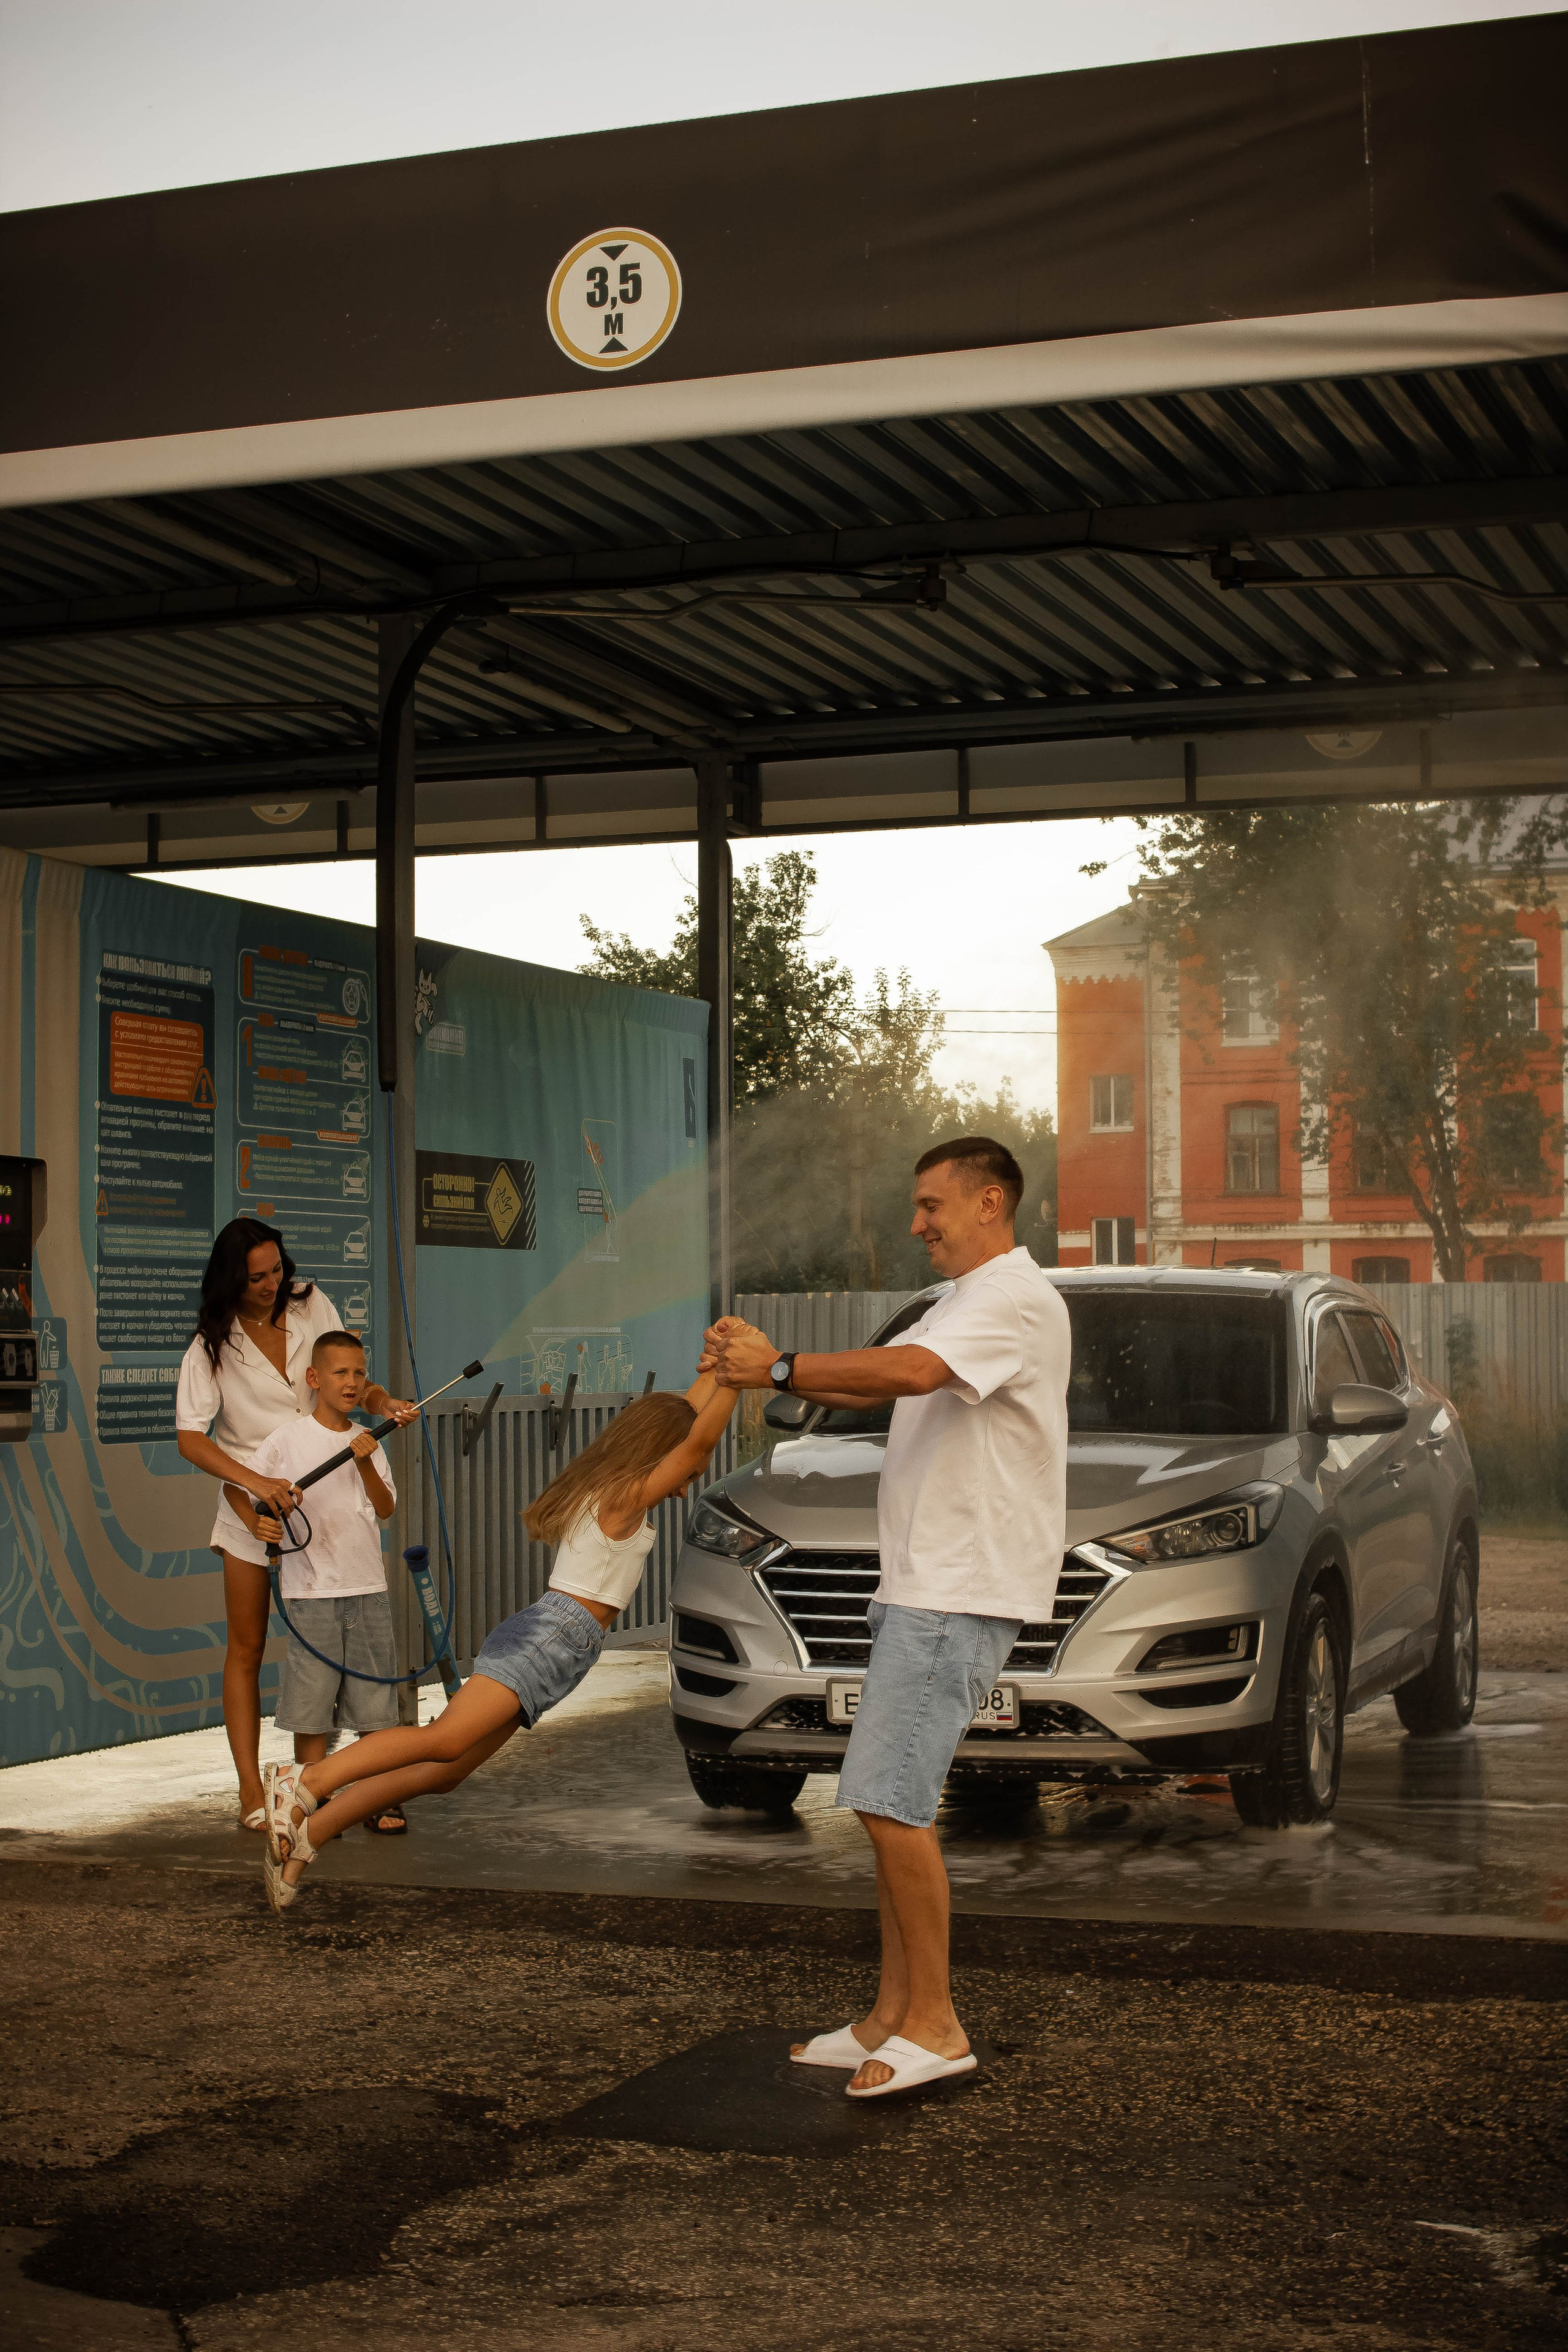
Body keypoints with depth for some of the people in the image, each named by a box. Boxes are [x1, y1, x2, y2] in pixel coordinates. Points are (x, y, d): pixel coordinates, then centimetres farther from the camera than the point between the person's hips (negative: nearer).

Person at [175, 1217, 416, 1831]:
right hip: (252, 1504, -2)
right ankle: (250, 1792, 4)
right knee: (246, 1650, 2)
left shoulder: (310, 1305, 0)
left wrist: (384, 1402, -13)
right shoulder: (213, 1346, -8)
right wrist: (257, 1483, -29)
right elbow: (191, 1438, -16)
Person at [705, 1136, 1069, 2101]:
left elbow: (909, 1372, -28)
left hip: (962, 1594, -11)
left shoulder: (1016, 1298, -12)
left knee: (890, 1799, -14)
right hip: (922, 1586, 11)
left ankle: (934, 2026, -7)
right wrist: (761, 1366, 7)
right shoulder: (961, 1304, 24)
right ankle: (891, 2022, 17)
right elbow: (878, 1385, 21)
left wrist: (783, 1367, -21)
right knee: (895, 1803, 11)